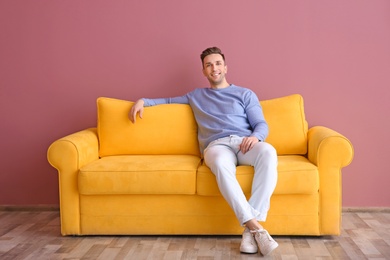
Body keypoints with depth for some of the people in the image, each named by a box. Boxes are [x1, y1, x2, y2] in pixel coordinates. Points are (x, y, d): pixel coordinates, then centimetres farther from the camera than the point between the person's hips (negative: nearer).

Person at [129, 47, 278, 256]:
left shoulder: (245, 94, 23)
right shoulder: (196, 96, 30)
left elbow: (262, 125, 13)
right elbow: (168, 101, 41)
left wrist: (255, 136, -12)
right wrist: (143, 101, 22)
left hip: (244, 143, 1)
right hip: (217, 145, 0)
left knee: (268, 152, -38)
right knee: (220, 163, -41)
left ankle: (251, 227, -42)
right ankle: (255, 227, -44)